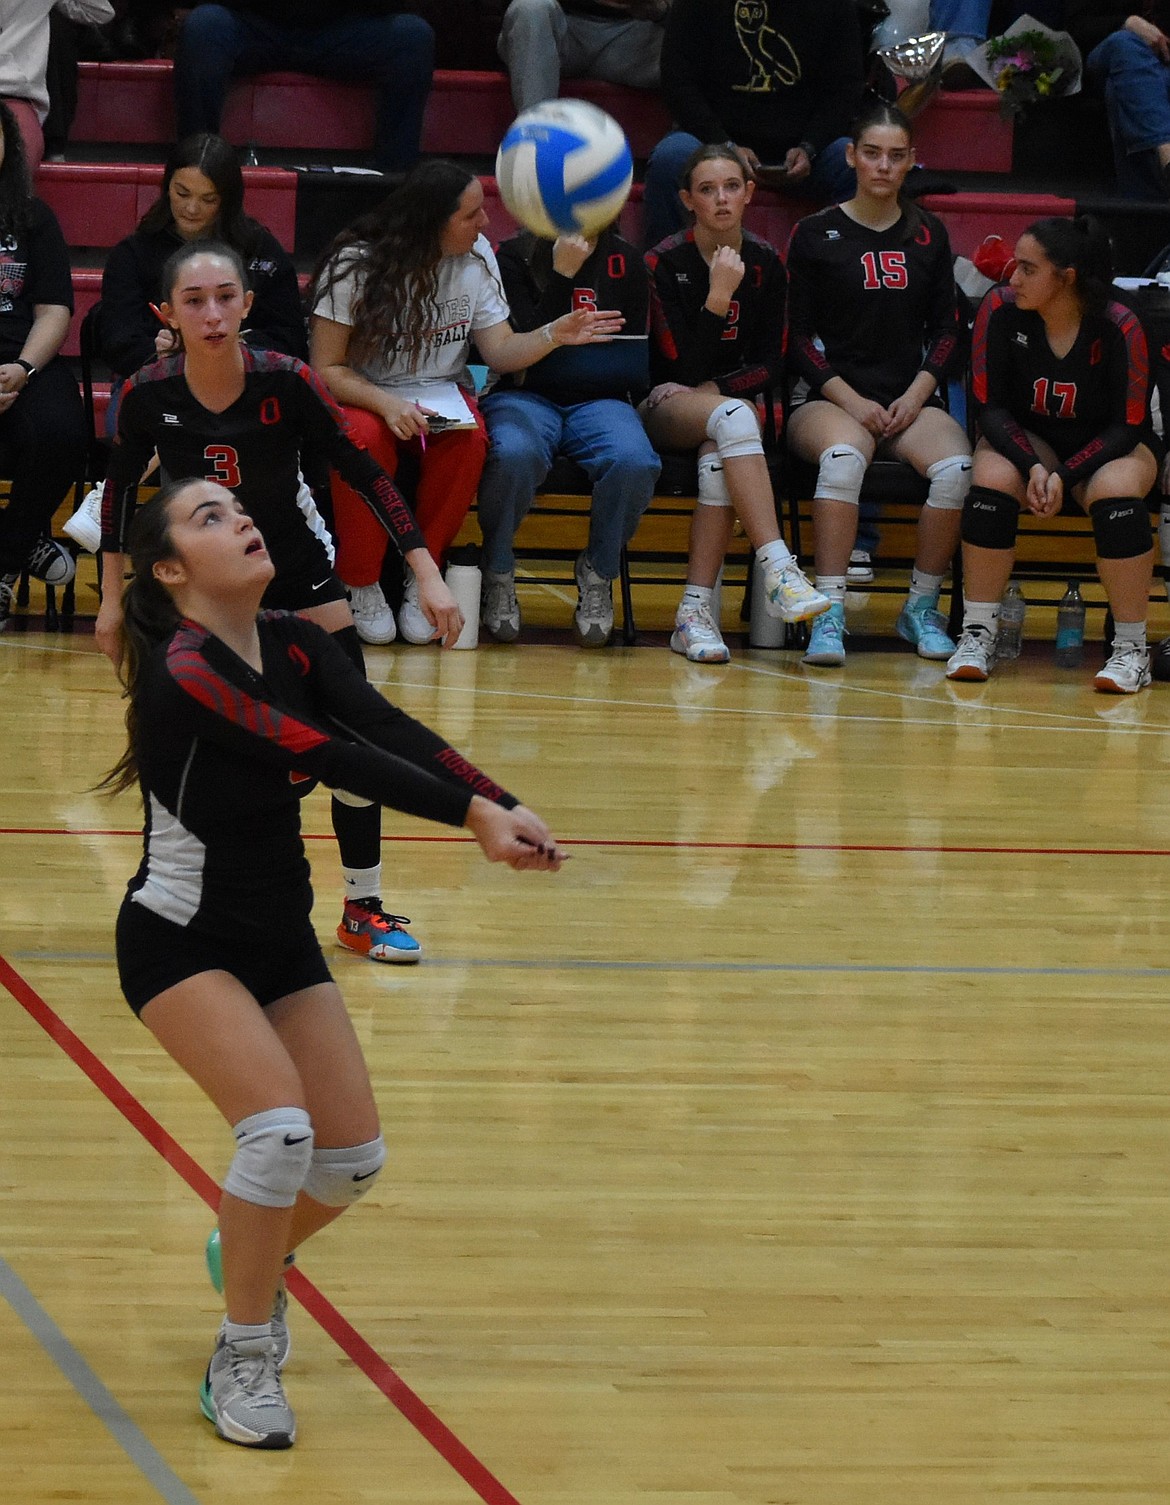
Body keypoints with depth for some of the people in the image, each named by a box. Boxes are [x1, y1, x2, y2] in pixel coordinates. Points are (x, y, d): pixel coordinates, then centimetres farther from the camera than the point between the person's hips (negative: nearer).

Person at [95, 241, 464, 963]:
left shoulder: (285, 381, -24)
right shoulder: (148, 395, -19)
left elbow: (367, 474, -17)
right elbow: (121, 487, 0)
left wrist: (428, 574, -23)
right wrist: (113, 598, 3)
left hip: (296, 569, -1)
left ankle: (363, 909, 6)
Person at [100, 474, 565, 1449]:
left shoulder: (296, 647, -4)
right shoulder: (181, 672, -26)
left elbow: (388, 730, -18)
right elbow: (324, 754, -35)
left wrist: (504, 806, -35)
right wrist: (472, 812, -41)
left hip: (281, 938, 7)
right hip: (181, 942, -7)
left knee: (353, 1157, 5)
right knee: (279, 1127, -25)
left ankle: (251, 1256, 37)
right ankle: (244, 1360, -8)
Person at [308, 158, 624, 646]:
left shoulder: (476, 256, 2)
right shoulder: (355, 264, -12)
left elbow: (501, 351, 1)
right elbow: (326, 368, -13)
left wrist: (553, 334, -19)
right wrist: (387, 405, -30)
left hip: (442, 394, 3)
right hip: (360, 400, -3)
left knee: (469, 439, -33)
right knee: (365, 437, -38)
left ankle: (421, 575, -16)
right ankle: (361, 586, -18)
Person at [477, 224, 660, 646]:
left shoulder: (625, 262, 13)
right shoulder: (515, 256, 4)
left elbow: (634, 356, 14)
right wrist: (562, 274, -12)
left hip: (599, 399, 2)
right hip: (525, 394, -2)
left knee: (635, 462, -34)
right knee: (515, 454, -39)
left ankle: (598, 574, -8)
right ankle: (497, 574, -12)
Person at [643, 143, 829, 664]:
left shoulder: (765, 264, 4)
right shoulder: (665, 262, -7)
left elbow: (769, 366, 4)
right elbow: (683, 366, -13)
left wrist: (714, 388, -13)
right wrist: (718, 297, -23)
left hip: (726, 403, 3)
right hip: (665, 408, -3)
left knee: (719, 454, -35)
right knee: (733, 417, -37)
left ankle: (695, 612, -35)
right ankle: (779, 572, -48)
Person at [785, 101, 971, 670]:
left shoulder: (928, 235, 14)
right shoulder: (815, 234, 6)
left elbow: (946, 330, 15)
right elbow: (797, 336, 4)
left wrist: (916, 395, -3)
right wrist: (850, 399, -10)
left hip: (910, 401, 2)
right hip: (828, 399, -2)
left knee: (955, 465, -31)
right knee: (844, 454, -39)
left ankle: (922, 607, -13)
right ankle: (829, 613, -38)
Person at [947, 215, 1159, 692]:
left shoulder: (1118, 327, -22)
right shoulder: (1001, 309, -18)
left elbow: (1127, 428, -16)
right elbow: (990, 406, -11)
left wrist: (1064, 476, -30)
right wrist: (1032, 467, -27)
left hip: (1105, 447, -1)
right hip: (1025, 438, 2)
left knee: (1115, 490, -35)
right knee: (993, 479, -31)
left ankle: (1132, 649, -24)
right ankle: (977, 635, -22)